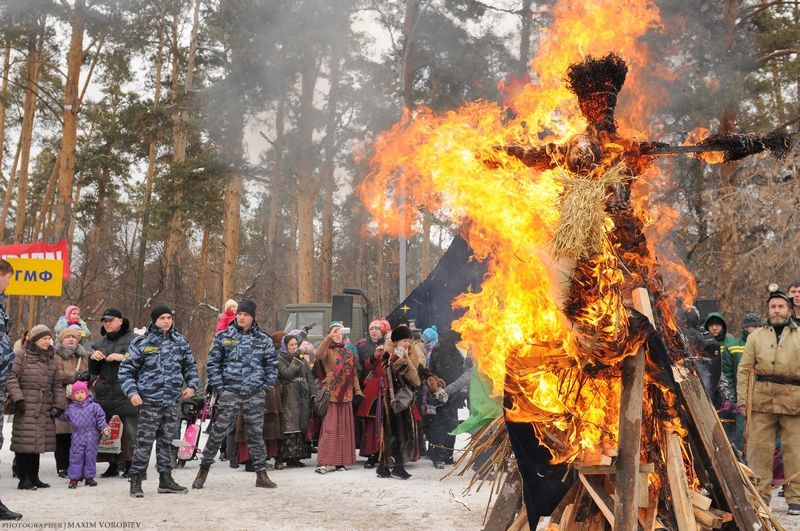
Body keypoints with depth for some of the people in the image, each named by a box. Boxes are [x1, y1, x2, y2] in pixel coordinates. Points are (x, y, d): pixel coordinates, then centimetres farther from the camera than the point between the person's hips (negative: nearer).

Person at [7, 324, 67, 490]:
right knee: (25, 442, -6)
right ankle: (24, 479, 0)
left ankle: (34, 478, 17)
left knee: (38, 442, 8)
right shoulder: (22, 356, 0)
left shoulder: (50, 360, 18)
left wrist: (58, 405, 9)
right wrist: (17, 398, -16)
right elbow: (12, 378, -7)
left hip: (44, 409, 6)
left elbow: (57, 385, 18)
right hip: (26, 408, -6)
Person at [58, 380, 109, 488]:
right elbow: (63, 417, 22)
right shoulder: (71, 408, 7)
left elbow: (100, 418, -1)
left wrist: (104, 427, -12)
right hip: (77, 438, 2)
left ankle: (89, 477, 17)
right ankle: (74, 478, 11)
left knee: (90, 457, 6)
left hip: (91, 438, -1)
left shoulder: (94, 406, -1)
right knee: (75, 458, 2)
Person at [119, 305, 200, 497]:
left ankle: (166, 480, 21)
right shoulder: (142, 343, -4)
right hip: (149, 401, -4)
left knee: (167, 441, 12)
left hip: (172, 402, 4)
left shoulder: (180, 342, 9)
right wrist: (132, 392, -12)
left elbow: (190, 366, 20)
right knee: (144, 442, -4)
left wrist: (192, 385, 5)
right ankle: (136, 481, 6)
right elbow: (126, 369, -1)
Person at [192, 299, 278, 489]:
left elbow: (272, 364, 13)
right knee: (218, 431, 0)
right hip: (229, 391, -1)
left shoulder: (263, 339, 8)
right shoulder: (223, 337, 3)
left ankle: (261, 474, 12)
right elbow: (212, 363, 5)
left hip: (255, 394, 1)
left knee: (256, 433, 6)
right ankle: (204, 470, 12)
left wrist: (267, 386, 3)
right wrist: (219, 386, -3)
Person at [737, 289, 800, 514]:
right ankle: (760, 496, 8)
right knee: (760, 447, 1)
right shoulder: (756, 336, 13)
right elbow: (744, 369, 11)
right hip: (762, 398, 1)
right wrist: (742, 398, 2)